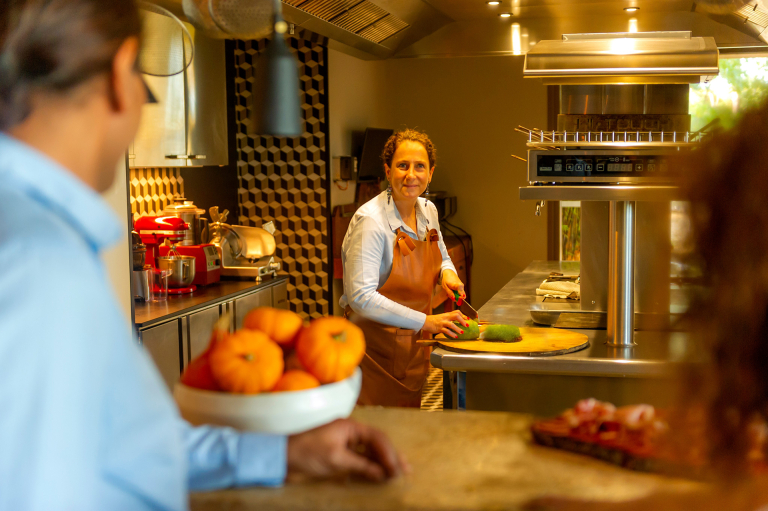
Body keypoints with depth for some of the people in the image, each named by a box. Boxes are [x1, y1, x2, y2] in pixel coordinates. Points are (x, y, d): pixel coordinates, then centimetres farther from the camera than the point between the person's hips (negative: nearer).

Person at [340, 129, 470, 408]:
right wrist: (425, 321, -29)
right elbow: (361, 296, -27)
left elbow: (441, 257, 22)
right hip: (376, 348, -7)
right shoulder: (370, 220, -20)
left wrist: (448, 274, -3)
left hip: (415, 345, 7)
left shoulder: (428, 211, 3)